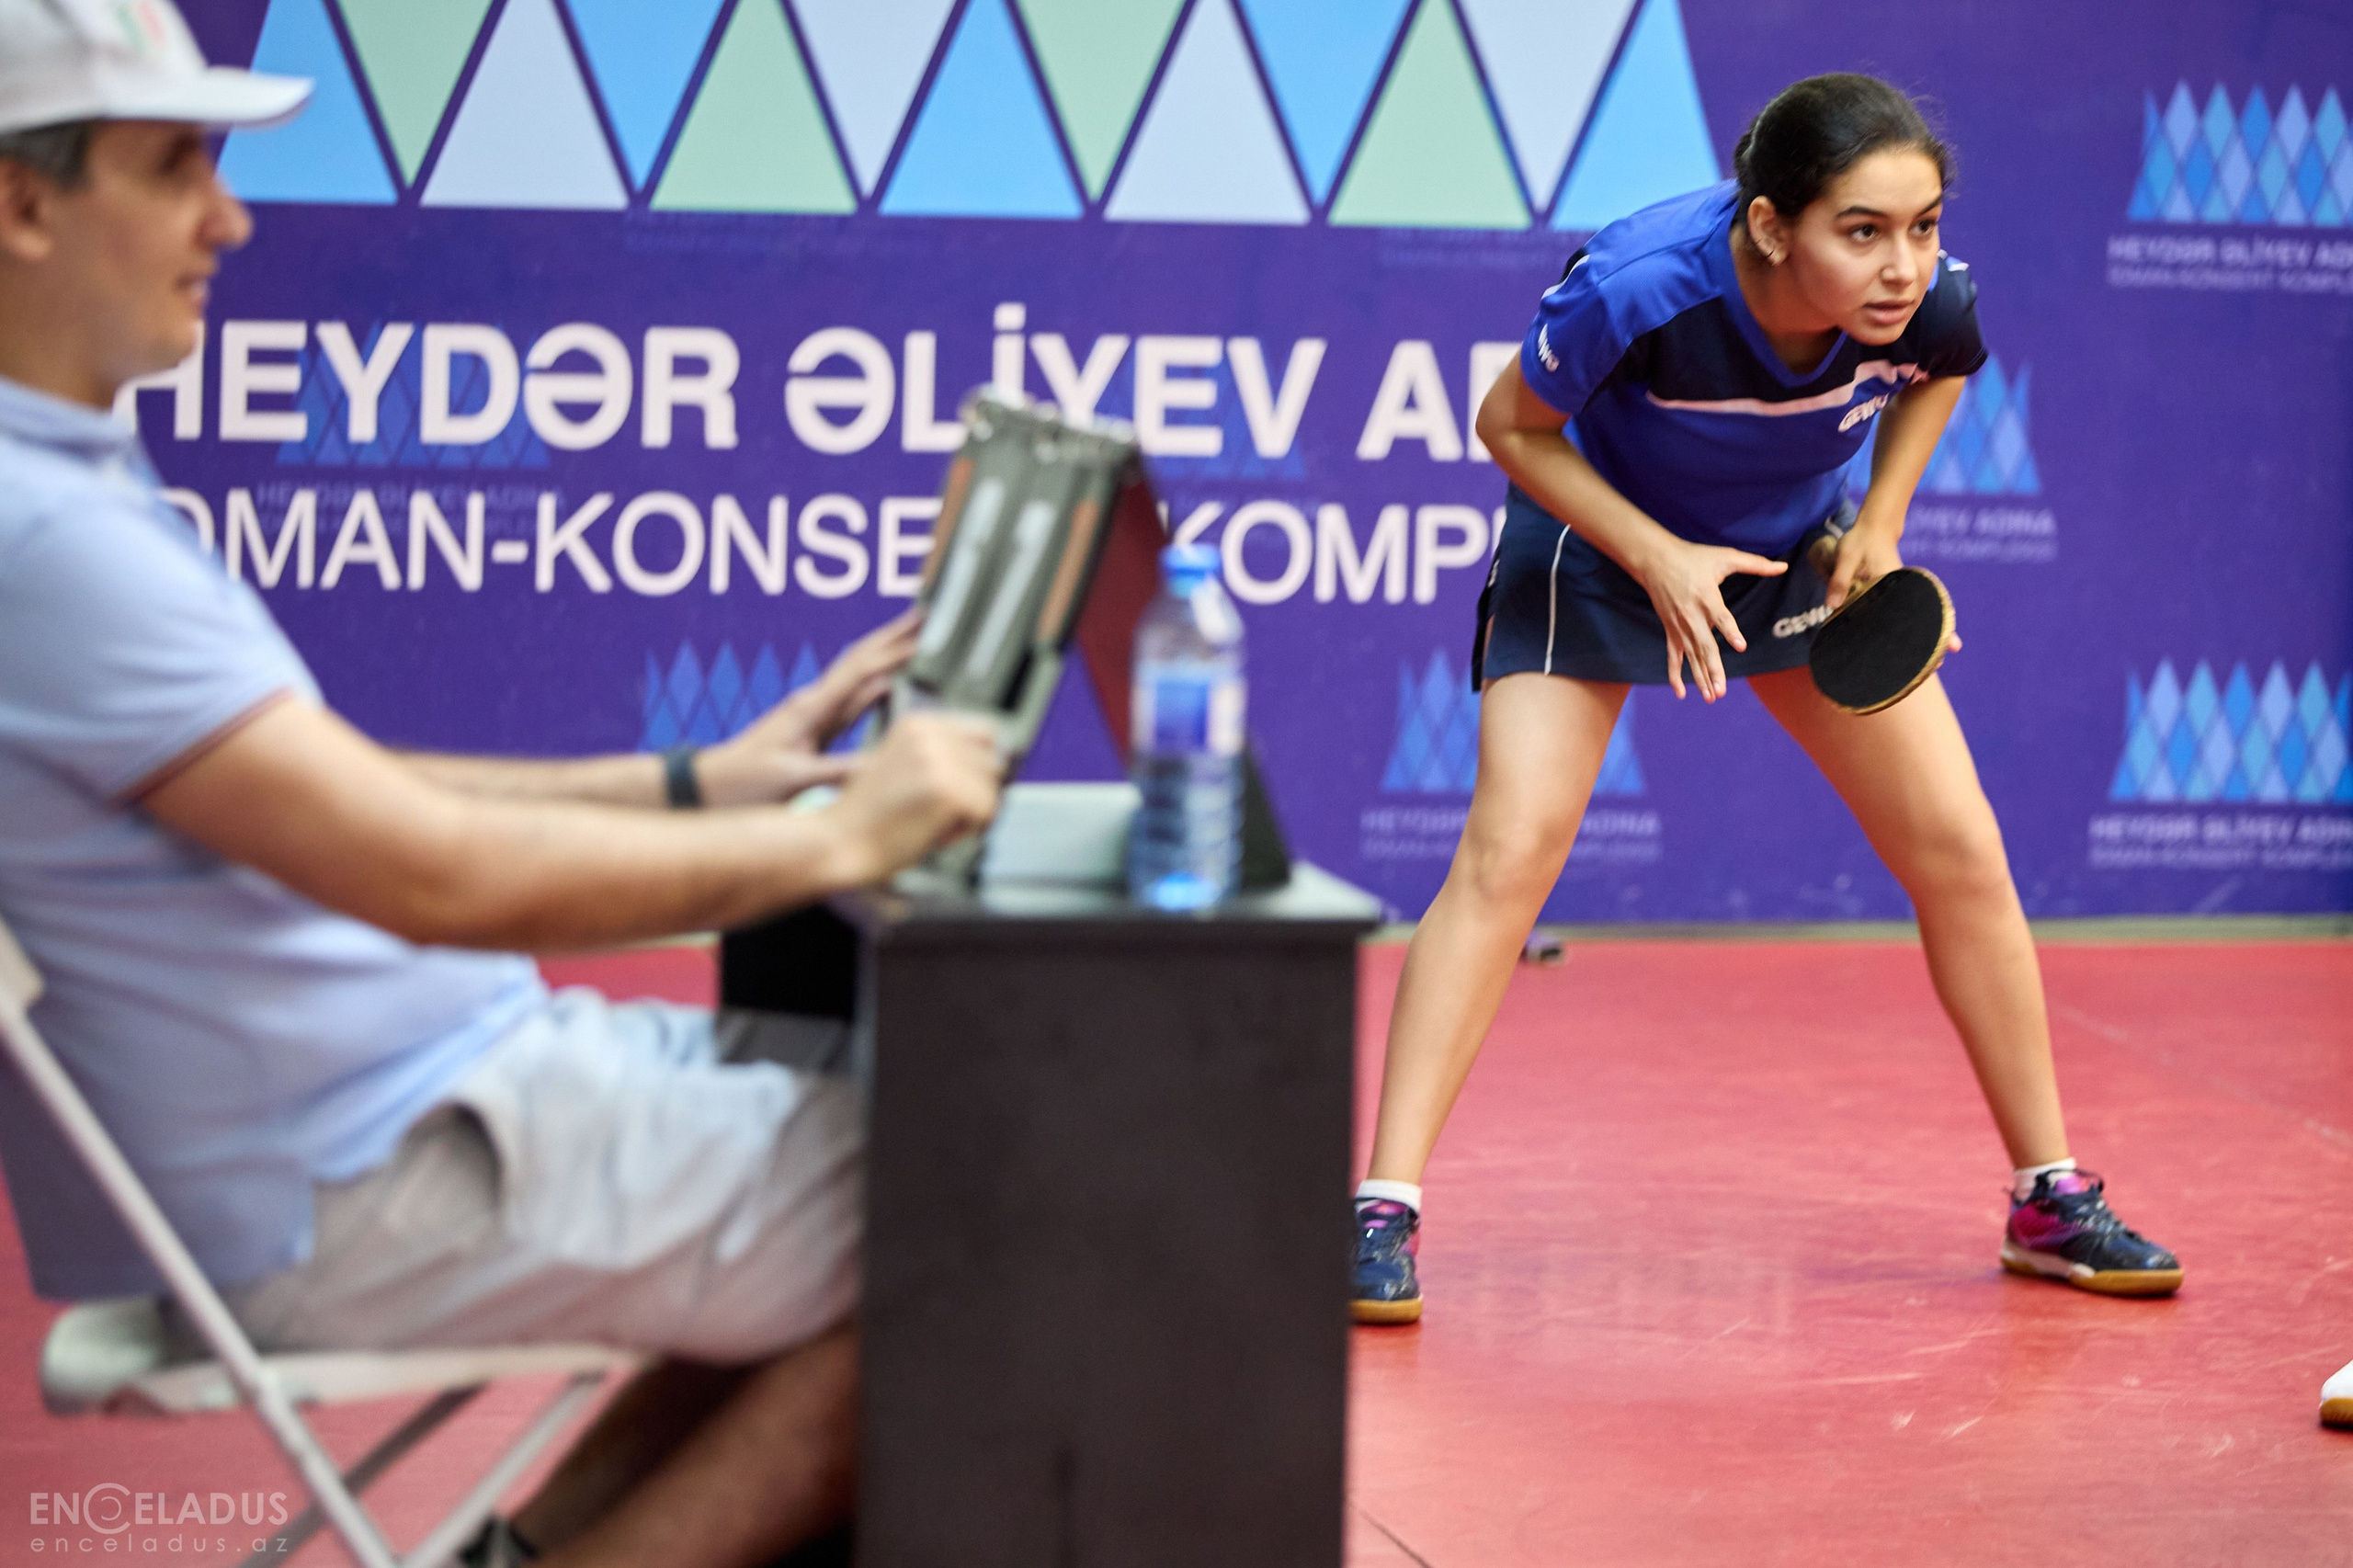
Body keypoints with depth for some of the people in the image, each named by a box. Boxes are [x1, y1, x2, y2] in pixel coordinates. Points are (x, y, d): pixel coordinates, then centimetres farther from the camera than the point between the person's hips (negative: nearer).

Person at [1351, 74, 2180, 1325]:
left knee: (1960, 853, 0)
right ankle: (1383, 1211, -14)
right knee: (1508, 851, -19)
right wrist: (1659, 557, -28)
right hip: (1602, 538, -3)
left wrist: (1881, 517, -12)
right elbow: (1511, 426, -19)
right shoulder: (1639, 289, -38)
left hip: (1804, 553, 4)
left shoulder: (1931, 298, -27)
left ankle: (2049, 1201, 15)